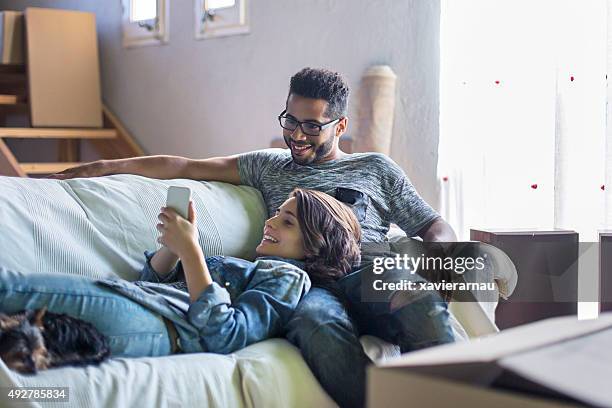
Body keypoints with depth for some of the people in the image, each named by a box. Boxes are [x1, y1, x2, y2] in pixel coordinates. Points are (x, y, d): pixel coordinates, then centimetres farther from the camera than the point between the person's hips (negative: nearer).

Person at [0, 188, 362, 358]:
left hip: (163, 328, -9)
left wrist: (189, 249, -11)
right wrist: (174, 244, 9)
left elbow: (223, 335, -14)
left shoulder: (289, 277, 6)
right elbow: (155, 279, 29)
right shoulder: (249, 267, 33)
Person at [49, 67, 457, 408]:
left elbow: (439, 230, 22)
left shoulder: (376, 168, 27)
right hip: (304, 285, 0)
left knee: (419, 299, -39)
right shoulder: (269, 166, 30)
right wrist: (104, 166, 15)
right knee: (317, 318, -41)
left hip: (368, 276, 0)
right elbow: (184, 167, 24)